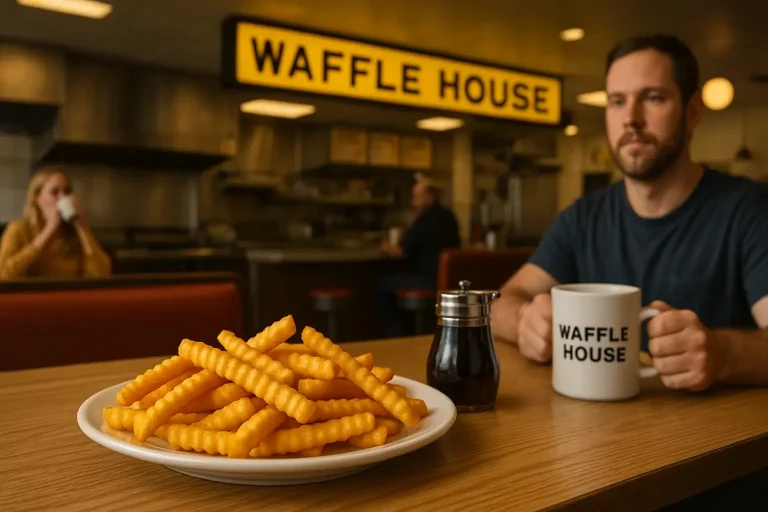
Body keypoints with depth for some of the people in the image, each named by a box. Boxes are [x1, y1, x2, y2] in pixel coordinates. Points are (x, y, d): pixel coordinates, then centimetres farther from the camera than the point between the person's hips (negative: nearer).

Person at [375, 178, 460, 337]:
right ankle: (406, 327, 29)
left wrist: (388, 247, 9)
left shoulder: (426, 218, -15)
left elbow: (401, 252, -12)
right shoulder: (448, 216, 12)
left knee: (381, 285, 4)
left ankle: (395, 332, 12)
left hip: (432, 280, -10)